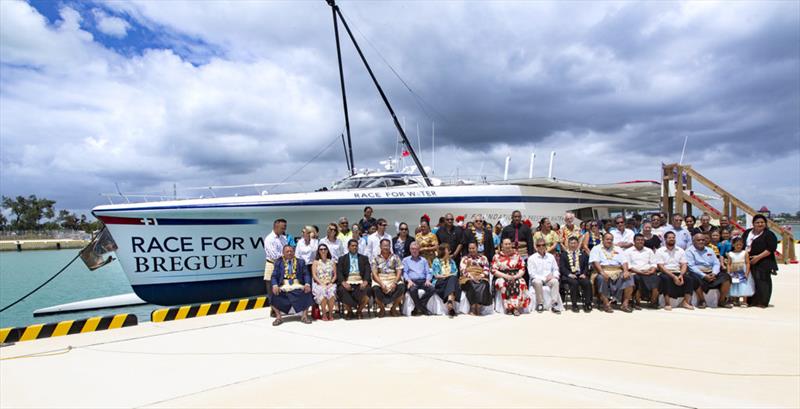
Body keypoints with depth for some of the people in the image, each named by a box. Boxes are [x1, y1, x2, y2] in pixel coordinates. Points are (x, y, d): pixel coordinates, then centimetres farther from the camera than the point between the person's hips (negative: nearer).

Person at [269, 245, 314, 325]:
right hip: (283, 287, 0)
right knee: (274, 296, -26)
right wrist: (275, 285, -16)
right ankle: (278, 317, -3)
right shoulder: (279, 262, 12)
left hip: (297, 286, 0)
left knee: (307, 293, -27)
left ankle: (304, 316, -7)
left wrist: (307, 284, -15)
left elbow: (306, 274, 5)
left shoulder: (300, 262, 13)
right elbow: (274, 276, 4)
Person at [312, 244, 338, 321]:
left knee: (331, 292, -33)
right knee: (322, 292, -35)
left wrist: (331, 282, -7)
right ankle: (324, 314, -22)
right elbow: (314, 275, 2)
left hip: (330, 284, 1)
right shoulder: (316, 262, 12)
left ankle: (330, 314, -22)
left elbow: (335, 275, 12)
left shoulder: (332, 262, 17)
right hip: (319, 284, -1)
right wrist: (322, 283, -12)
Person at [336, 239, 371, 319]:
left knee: (367, 290, -30)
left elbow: (368, 272, 6)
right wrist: (343, 282, -17)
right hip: (347, 282, 0)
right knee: (341, 290, -31)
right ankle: (350, 311, -10)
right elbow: (339, 273, 3)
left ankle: (359, 311, -7)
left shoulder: (364, 258, 19)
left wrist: (365, 282, -14)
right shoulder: (342, 259, 16)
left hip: (360, 282, 1)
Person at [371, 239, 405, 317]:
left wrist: (395, 282, -17)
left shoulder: (395, 257, 10)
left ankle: (394, 308, -7)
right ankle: (382, 309, -5)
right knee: (375, 288, -33)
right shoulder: (376, 259, 8)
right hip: (380, 279, -1)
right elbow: (374, 273, -2)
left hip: (393, 278, 1)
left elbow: (399, 272, 2)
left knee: (401, 287, -30)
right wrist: (381, 284, -18)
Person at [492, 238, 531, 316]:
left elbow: (522, 269, 6)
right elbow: (493, 270, -2)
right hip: (502, 278, -1)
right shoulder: (497, 256, 5)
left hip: (515, 278, 1)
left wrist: (516, 276, -13)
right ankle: (509, 307, -28)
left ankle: (516, 306, -30)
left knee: (520, 283, -31)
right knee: (503, 284, -35)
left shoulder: (517, 255, 11)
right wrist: (505, 276, -14)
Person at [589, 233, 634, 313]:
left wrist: (626, 271, -9)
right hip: (603, 271, -4)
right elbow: (595, 262, -4)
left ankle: (625, 304, -20)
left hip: (618, 272, 4)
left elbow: (624, 261, 13)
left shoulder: (618, 249, 25)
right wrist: (602, 272, -21)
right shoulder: (596, 249, 12)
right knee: (602, 278, -36)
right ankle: (606, 304, -29)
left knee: (629, 277, -23)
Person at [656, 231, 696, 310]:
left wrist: (681, 275, -15)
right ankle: (667, 303, -31)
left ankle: (686, 302, -20)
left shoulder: (680, 250, 14)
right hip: (666, 273, -4)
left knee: (690, 278, -24)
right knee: (666, 278, -36)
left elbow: (684, 265, 6)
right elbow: (660, 267, -8)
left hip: (678, 273, 4)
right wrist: (673, 276, -19)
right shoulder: (660, 251, 2)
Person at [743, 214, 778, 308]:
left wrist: (759, 257, -16)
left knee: (762, 281, -9)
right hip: (749, 262, 5)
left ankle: (763, 302, -2)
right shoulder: (747, 233, 15)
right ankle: (751, 301, 11)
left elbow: (771, 249, -10)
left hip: (763, 262, -5)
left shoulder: (769, 235, -2)